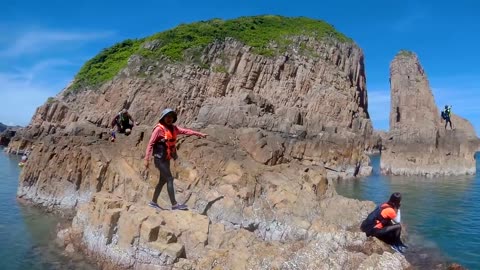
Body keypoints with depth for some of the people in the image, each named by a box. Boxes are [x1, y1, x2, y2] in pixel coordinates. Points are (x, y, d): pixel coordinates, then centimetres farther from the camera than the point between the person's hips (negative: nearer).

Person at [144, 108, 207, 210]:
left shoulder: (173, 128, 8)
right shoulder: (159, 129, -14)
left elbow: (185, 131, 6)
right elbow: (150, 144, -15)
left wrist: (199, 134, 2)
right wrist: (147, 159, -19)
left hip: (166, 159, 8)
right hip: (160, 159, -8)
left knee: (163, 180, 13)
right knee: (169, 179, -10)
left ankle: (153, 202, 25)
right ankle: (174, 204, -7)